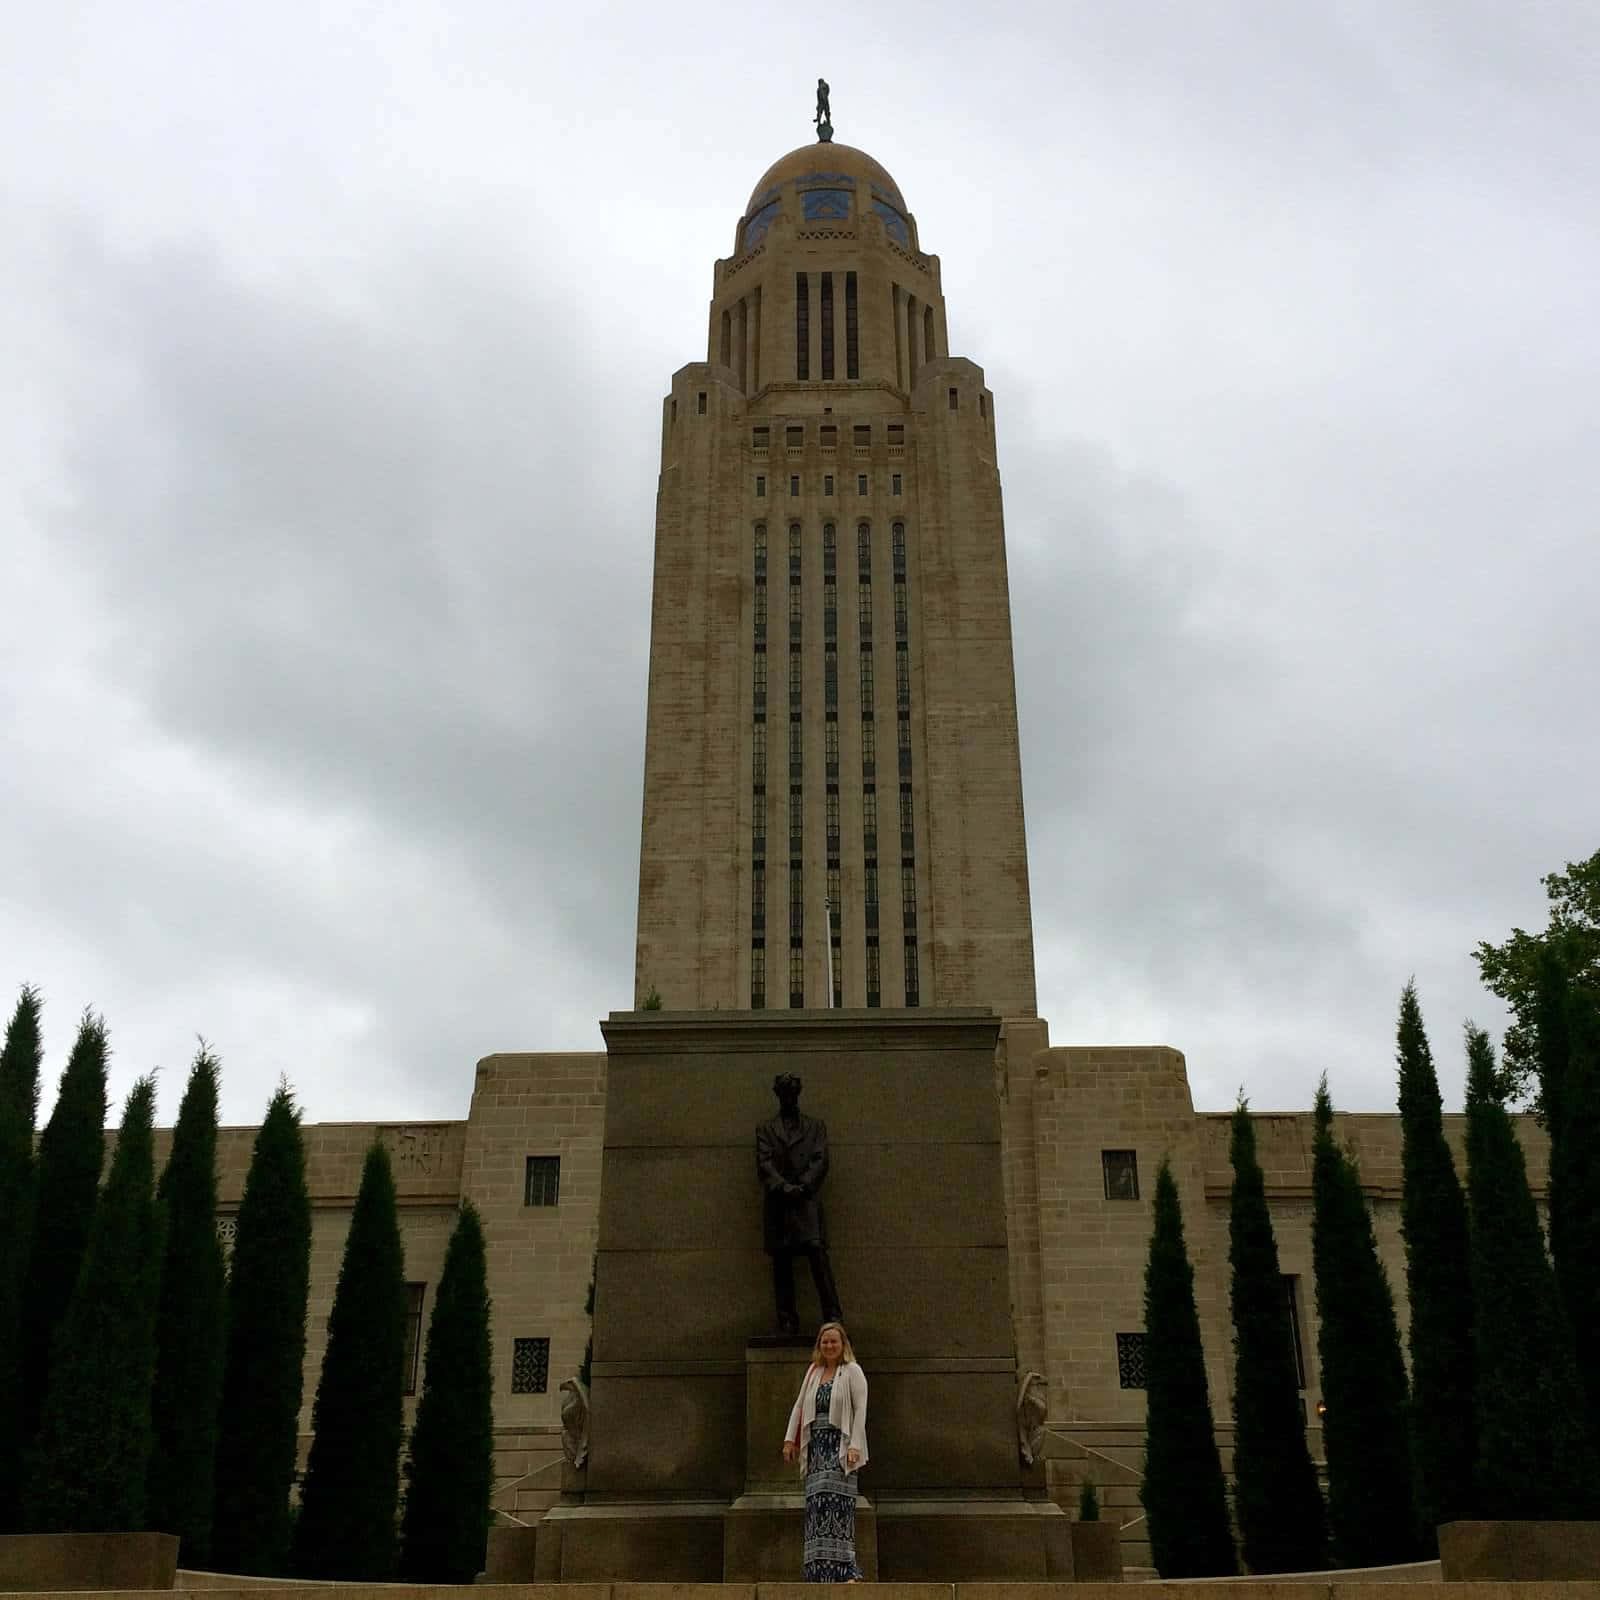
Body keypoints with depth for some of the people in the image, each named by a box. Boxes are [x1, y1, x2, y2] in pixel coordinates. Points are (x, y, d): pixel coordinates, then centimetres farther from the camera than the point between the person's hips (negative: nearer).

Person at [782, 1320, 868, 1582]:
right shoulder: (813, 1371, 16)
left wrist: (855, 1446, -16)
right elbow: (799, 1406, 17)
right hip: (817, 1445, 6)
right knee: (817, 1508, 2)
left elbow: (860, 1410, -7)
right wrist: (790, 1439, 8)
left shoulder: (852, 1371, 0)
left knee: (835, 1503, -16)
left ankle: (847, 1570, -16)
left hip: (840, 1445, -6)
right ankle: (821, 1570, 5)